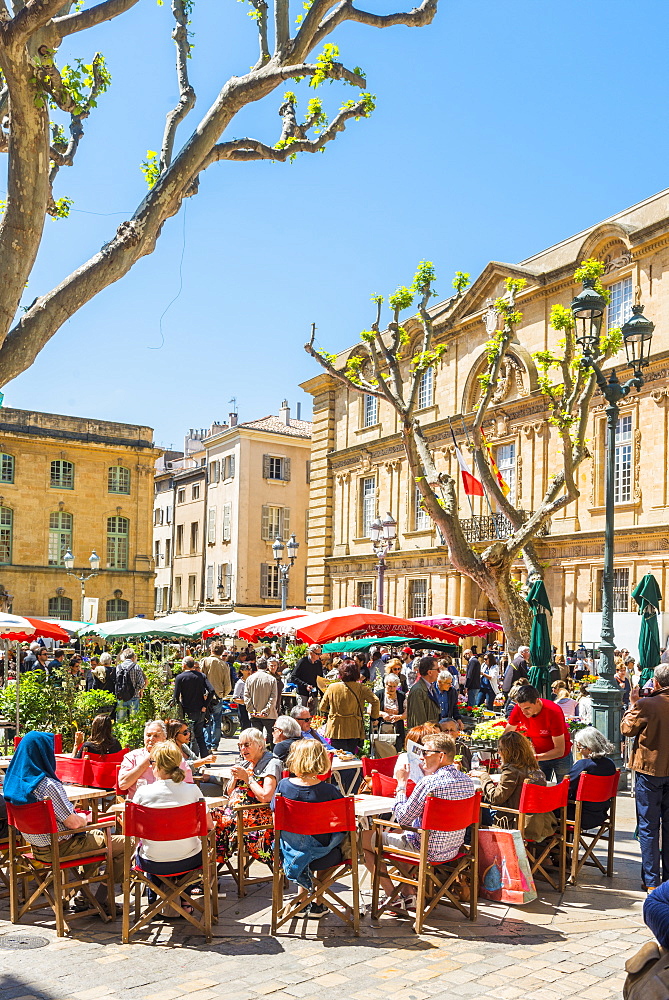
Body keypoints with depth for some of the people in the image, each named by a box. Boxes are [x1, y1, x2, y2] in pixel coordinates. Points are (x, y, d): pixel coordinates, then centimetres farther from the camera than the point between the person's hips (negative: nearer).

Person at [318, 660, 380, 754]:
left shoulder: (332, 687, -2)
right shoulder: (360, 688, -6)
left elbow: (322, 707, 7)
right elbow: (375, 701, -14)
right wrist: (374, 718, 1)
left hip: (335, 730, 1)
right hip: (353, 731, 0)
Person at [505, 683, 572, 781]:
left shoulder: (554, 712, -30)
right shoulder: (519, 708, -20)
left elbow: (560, 751, -27)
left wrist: (535, 757, -38)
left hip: (560, 758, -3)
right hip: (538, 755, 3)